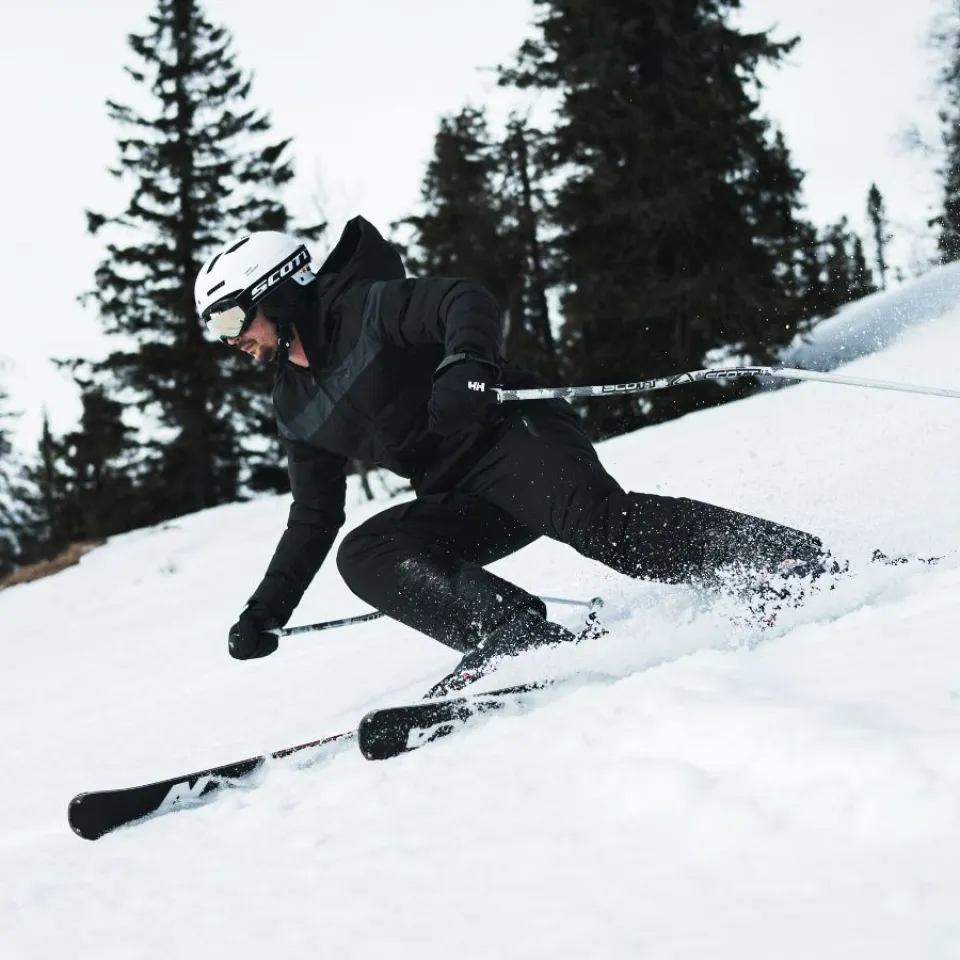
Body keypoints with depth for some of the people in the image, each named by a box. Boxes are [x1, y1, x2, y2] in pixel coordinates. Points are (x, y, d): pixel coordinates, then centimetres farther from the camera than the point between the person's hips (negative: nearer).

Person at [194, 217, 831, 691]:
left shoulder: (365, 308, -6)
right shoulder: (297, 406, 16)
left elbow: (468, 301, -20)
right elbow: (315, 517, 25)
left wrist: (465, 363, -42)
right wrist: (267, 609, 22)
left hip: (515, 433, -8)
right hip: (458, 500, 8)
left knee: (596, 518, -33)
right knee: (363, 555, -15)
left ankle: (791, 558, -30)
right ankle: (510, 628, -31)